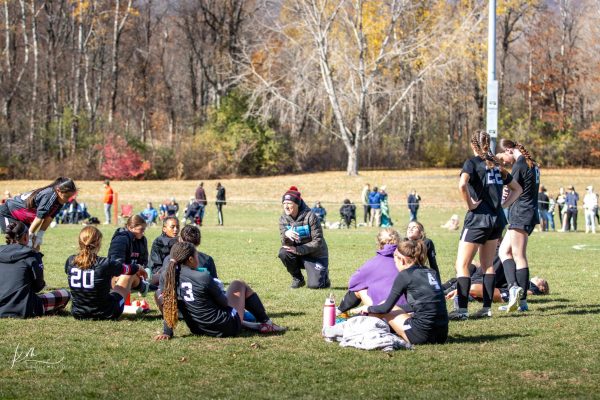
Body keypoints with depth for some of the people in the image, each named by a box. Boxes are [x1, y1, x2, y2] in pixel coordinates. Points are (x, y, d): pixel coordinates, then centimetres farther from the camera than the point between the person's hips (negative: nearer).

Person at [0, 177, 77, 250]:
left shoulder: (59, 201, -10)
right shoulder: (49, 196, -35)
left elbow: (48, 219, -7)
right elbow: (38, 219, -30)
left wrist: (39, 237, -9)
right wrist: (28, 239, -23)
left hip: (23, 219, 9)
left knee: (35, 246, 4)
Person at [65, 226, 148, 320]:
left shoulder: (70, 262, -11)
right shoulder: (106, 264, -23)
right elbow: (129, 269, -1)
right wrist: (139, 267, 26)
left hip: (78, 314, 4)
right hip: (106, 314, -4)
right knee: (130, 273, 20)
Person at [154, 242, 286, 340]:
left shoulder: (169, 277, -6)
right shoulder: (203, 277, -20)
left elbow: (167, 306, -1)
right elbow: (224, 302, -8)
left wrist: (167, 333, 5)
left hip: (198, 330, 6)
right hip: (227, 327, -6)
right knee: (238, 285, 19)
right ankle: (266, 323, 29)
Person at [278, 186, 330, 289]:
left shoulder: (310, 217, -19)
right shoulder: (283, 219, -5)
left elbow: (318, 242, -19)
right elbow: (286, 244, -12)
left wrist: (298, 250, -25)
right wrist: (286, 235, -36)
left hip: (316, 256, -4)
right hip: (298, 254, 4)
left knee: (315, 285, -21)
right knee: (283, 253, -26)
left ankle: (323, 275, 17)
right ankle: (297, 279, -2)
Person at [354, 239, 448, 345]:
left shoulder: (405, 275, -4)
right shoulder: (431, 273, 14)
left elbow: (386, 308, 0)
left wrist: (368, 308, 20)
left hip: (421, 336, -6)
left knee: (384, 308, 15)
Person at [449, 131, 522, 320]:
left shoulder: (472, 162, -7)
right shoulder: (497, 165, 13)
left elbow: (462, 185, -26)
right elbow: (517, 189, 20)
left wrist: (469, 204, -14)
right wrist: (503, 204, 11)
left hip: (478, 217, -7)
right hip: (497, 219, 7)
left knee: (462, 265, -4)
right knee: (488, 265, 14)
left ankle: (462, 309, -11)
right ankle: (487, 308, 13)